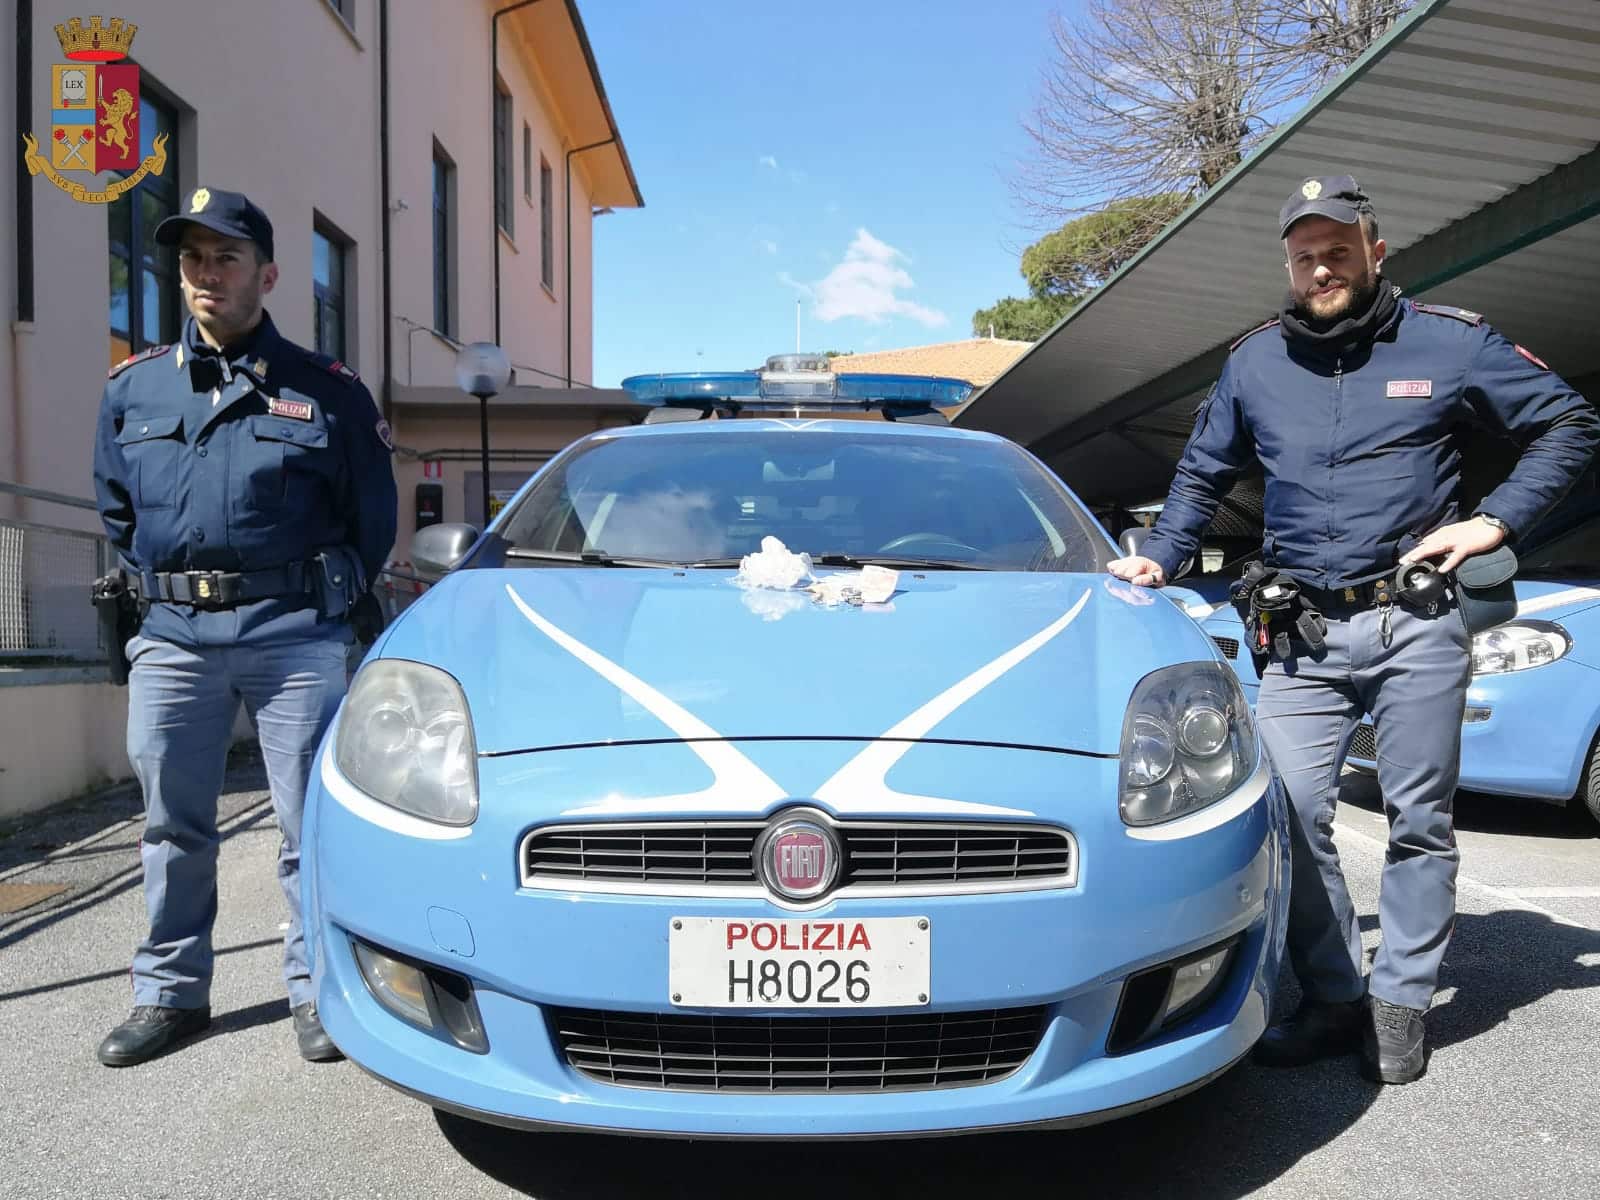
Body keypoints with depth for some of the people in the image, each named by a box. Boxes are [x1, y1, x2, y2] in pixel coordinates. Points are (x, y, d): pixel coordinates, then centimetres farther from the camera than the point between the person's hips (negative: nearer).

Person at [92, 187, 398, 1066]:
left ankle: (314, 990, 15)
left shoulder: (326, 390, 2)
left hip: (295, 637, -3)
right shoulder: (134, 387, 11)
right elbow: (115, 508, 22)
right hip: (172, 637, 3)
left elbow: (372, 517, 9)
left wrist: (331, 598, 6)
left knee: (309, 822, 2)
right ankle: (171, 993, 26)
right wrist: (156, 591, 14)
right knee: (174, 827, 11)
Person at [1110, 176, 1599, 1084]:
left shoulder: (1448, 343, 3)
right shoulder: (1254, 362, 11)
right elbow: (1203, 475, 22)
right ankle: (1334, 999, 10)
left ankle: (1402, 1003, 18)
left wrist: (1496, 521, -4)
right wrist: (1160, 559, 9)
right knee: (1291, 813, -4)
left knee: (1420, 820, 4)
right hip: (1302, 634, 2)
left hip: (1418, 627, -2)